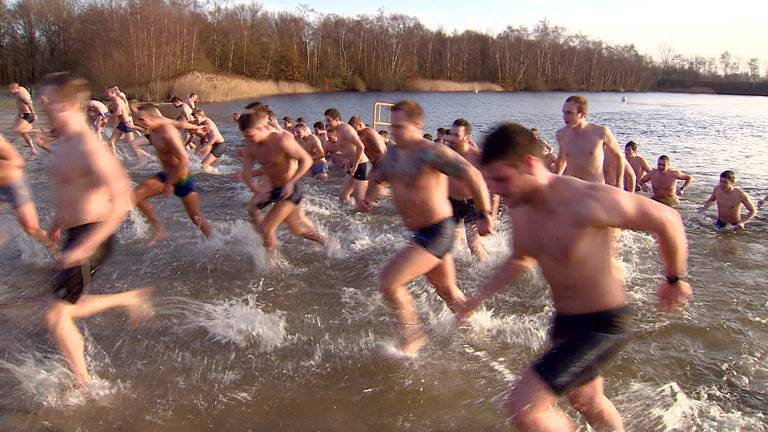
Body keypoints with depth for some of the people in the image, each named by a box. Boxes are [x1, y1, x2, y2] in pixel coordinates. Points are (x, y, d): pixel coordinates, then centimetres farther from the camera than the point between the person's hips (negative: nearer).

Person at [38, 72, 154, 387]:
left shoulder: (88, 148, -22)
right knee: (65, 311, 18)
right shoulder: (64, 143, 8)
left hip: (91, 237, -9)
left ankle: (84, 384, 14)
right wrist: (59, 220, 23)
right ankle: (132, 298, 31)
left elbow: (121, 204, -29)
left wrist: (82, 248, -30)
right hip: (75, 235, 9)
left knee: (55, 315, -2)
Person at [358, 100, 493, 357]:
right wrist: (369, 198, 10)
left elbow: (471, 174, -31)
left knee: (389, 282, -13)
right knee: (448, 291, 22)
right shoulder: (394, 153, 6)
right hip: (421, 233, 9)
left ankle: (412, 338, 7)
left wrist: (485, 215, -30)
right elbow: (379, 176, 27)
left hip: (437, 232, -9)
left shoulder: (430, 152, -22)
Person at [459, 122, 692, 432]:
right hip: (564, 321, 8)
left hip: (603, 324, -8)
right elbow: (521, 259, 15)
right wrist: (479, 296, 4)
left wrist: (675, 280, -3)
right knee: (586, 400, 30)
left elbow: (667, 219, -18)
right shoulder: (519, 208, -5)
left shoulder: (585, 203, -31)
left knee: (522, 405, -17)